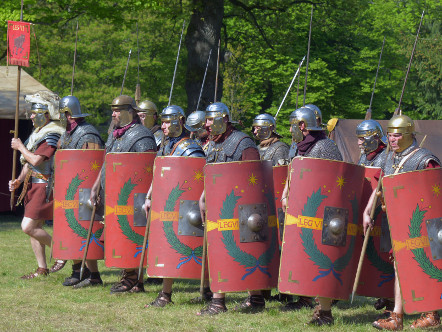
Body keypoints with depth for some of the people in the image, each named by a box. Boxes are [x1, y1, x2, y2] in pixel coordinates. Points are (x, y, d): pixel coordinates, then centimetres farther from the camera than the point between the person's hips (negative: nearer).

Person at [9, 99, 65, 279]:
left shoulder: (52, 135, -15)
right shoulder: (38, 133, 15)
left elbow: (35, 160, -24)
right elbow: (28, 162, 21)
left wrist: (20, 147, -8)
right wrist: (19, 180, 7)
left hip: (45, 187, -10)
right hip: (33, 186, 10)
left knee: (28, 227, -15)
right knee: (35, 228, 9)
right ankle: (42, 269, 15)